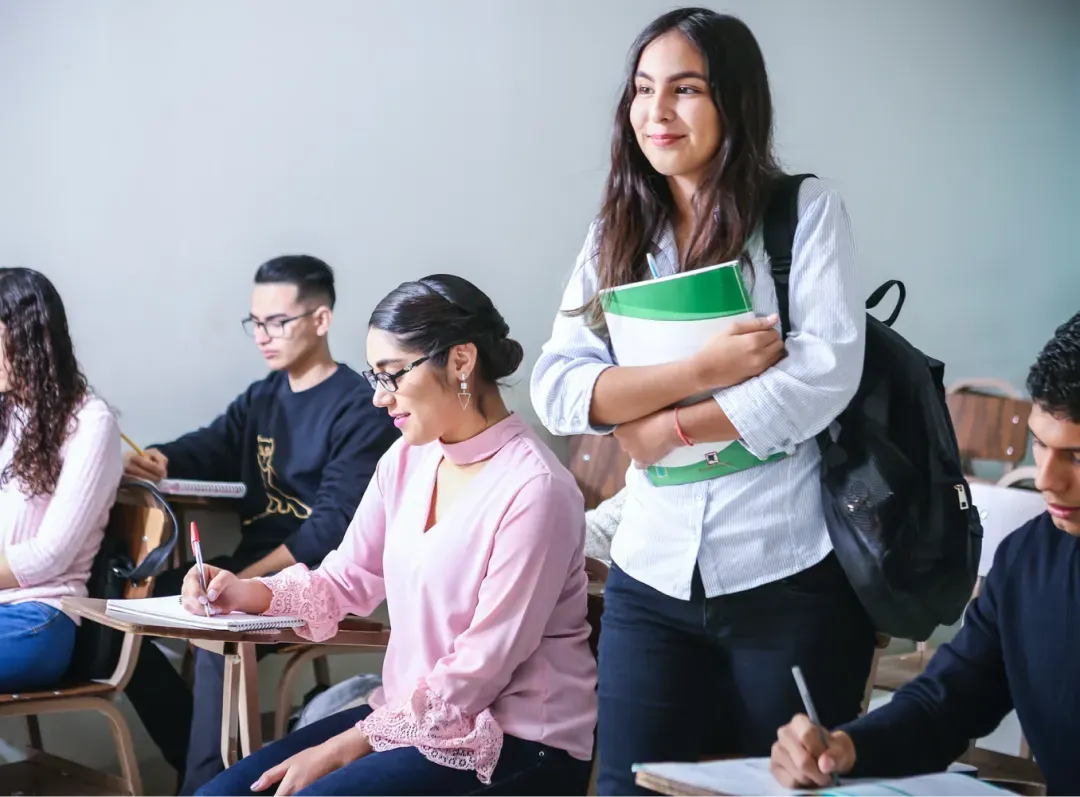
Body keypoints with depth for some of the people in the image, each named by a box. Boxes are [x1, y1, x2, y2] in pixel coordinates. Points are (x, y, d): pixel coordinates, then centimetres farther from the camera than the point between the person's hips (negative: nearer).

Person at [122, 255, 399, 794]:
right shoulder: (262, 398, 17)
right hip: (252, 567, 8)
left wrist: (248, 579, -25)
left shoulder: (360, 409, -10)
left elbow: (335, 526, -18)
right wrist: (156, 461, -19)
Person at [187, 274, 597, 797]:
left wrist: (344, 749, -17)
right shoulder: (407, 459, 6)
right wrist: (249, 594, -7)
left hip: (519, 745, -7)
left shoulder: (533, 490, -19)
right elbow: (347, 580, 13)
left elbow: (481, 670, -19)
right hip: (411, 714, 8)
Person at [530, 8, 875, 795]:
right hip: (654, 577, 3)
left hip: (791, 574, -3)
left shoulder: (807, 210, -3)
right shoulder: (616, 237, 8)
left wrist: (670, 427, -10)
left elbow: (826, 372, -14)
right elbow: (557, 389, -3)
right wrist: (701, 368, -16)